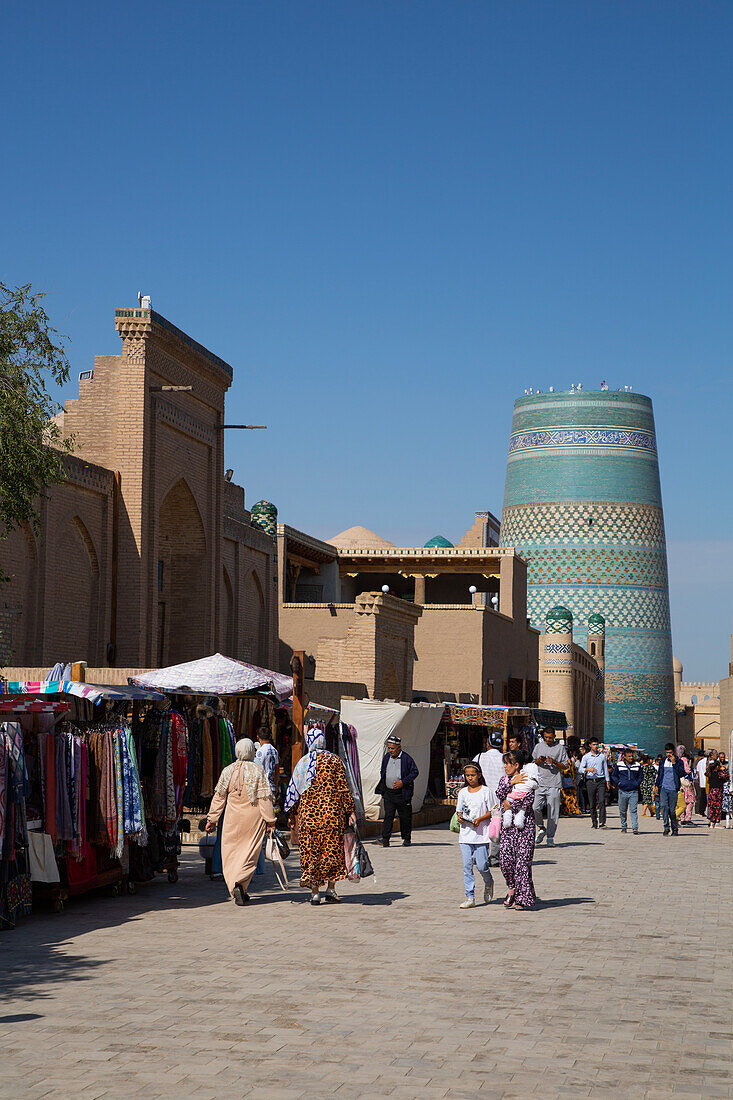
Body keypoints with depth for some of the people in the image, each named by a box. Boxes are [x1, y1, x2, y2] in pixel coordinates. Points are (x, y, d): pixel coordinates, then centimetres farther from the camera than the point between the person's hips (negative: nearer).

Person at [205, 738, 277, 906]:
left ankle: (236, 890, 2)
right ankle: (239, 884, -19)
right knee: (249, 853, 2)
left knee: (231, 854, 8)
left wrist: (212, 819, 14)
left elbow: (219, 797, 7)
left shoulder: (227, 771, 2)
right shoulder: (257, 770, -5)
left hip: (233, 818, 2)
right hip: (253, 817, -2)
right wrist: (270, 820, -3)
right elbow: (265, 797, -7)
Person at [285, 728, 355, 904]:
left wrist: (292, 814, 12)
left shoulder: (303, 762, 2)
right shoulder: (334, 759, 2)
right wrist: (350, 810, 2)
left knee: (310, 850, 3)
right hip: (332, 810, 0)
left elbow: (294, 789, 5)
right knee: (332, 848, 9)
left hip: (309, 810, 0)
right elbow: (343, 786, -1)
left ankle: (314, 892, 0)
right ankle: (331, 889, 9)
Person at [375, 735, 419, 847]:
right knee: (388, 815, -6)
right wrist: (382, 789, 13)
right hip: (388, 793, 4)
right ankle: (385, 839, -11)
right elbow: (383, 773, 19)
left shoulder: (406, 758, -7)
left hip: (402, 794, -4)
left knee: (405, 817, 5)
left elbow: (415, 772, -6)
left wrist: (403, 782, -16)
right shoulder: (386, 757, 9)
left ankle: (406, 839, 18)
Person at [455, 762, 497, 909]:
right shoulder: (463, 792, 10)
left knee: (482, 865, -5)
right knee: (467, 866, -2)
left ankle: (488, 884, 27)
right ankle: (469, 898, 0)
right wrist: (460, 817, -3)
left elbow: (493, 811, -1)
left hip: (481, 834, -4)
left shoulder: (486, 791, -2)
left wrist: (480, 819, -16)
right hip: (465, 835, 4)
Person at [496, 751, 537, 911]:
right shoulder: (505, 780, 15)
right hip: (508, 824, 5)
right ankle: (512, 888, 17)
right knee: (505, 858, -6)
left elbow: (529, 800, -15)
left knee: (522, 860, -7)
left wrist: (511, 805, -11)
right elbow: (499, 794, -2)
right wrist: (511, 783, -14)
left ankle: (525, 898, 0)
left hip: (524, 824, -5)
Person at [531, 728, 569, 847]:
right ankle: (541, 829, 14)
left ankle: (550, 837, 6)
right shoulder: (538, 746, 13)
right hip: (540, 783, 2)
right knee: (534, 808, -10)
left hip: (554, 784, -2)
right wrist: (538, 761, -3)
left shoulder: (560, 748, 6)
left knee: (552, 812, -2)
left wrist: (554, 762, -12)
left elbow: (565, 765, 6)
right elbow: (532, 762, 19)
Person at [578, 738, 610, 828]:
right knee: (592, 803, 2)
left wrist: (607, 781, 12)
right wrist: (588, 769, -21)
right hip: (590, 781, 0)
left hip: (601, 781, 0)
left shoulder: (602, 756, 11)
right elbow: (581, 769, -1)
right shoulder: (586, 757, 6)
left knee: (602, 801, -13)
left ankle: (602, 823, -16)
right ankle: (594, 823, 11)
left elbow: (605, 769, 16)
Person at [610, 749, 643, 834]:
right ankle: (623, 827, 20)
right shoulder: (618, 765, 3)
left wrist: (637, 784, 4)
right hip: (622, 791, 1)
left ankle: (635, 828, -13)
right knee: (622, 811, 7)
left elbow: (641, 776, 18)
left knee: (634, 810, -9)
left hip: (634, 792, -1)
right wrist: (618, 783, -1)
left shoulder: (637, 765, 6)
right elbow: (613, 775, 12)